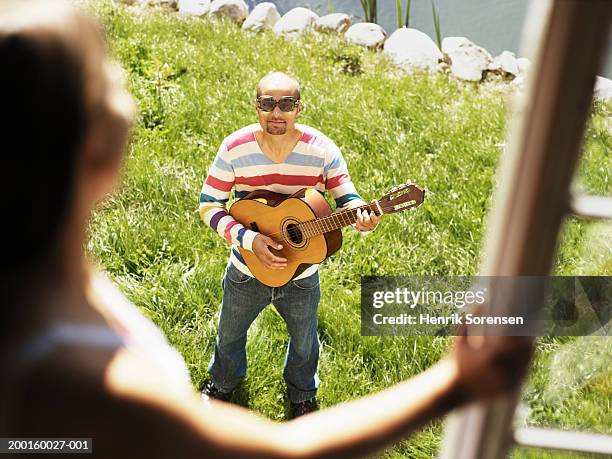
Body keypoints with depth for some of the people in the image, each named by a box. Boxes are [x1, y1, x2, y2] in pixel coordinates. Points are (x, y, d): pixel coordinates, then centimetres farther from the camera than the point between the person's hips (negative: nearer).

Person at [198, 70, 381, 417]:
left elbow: (346, 197, -12)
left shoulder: (321, 149, -18)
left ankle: (302, 393, 57)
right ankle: (224, 382, 60)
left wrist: (362, 217, -37)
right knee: (230, 333, 26)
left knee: (304, 342, 24)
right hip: (247, 271, 0)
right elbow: (209, 205, -14)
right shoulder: (235, 148, -18)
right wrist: (249, 239, -27)